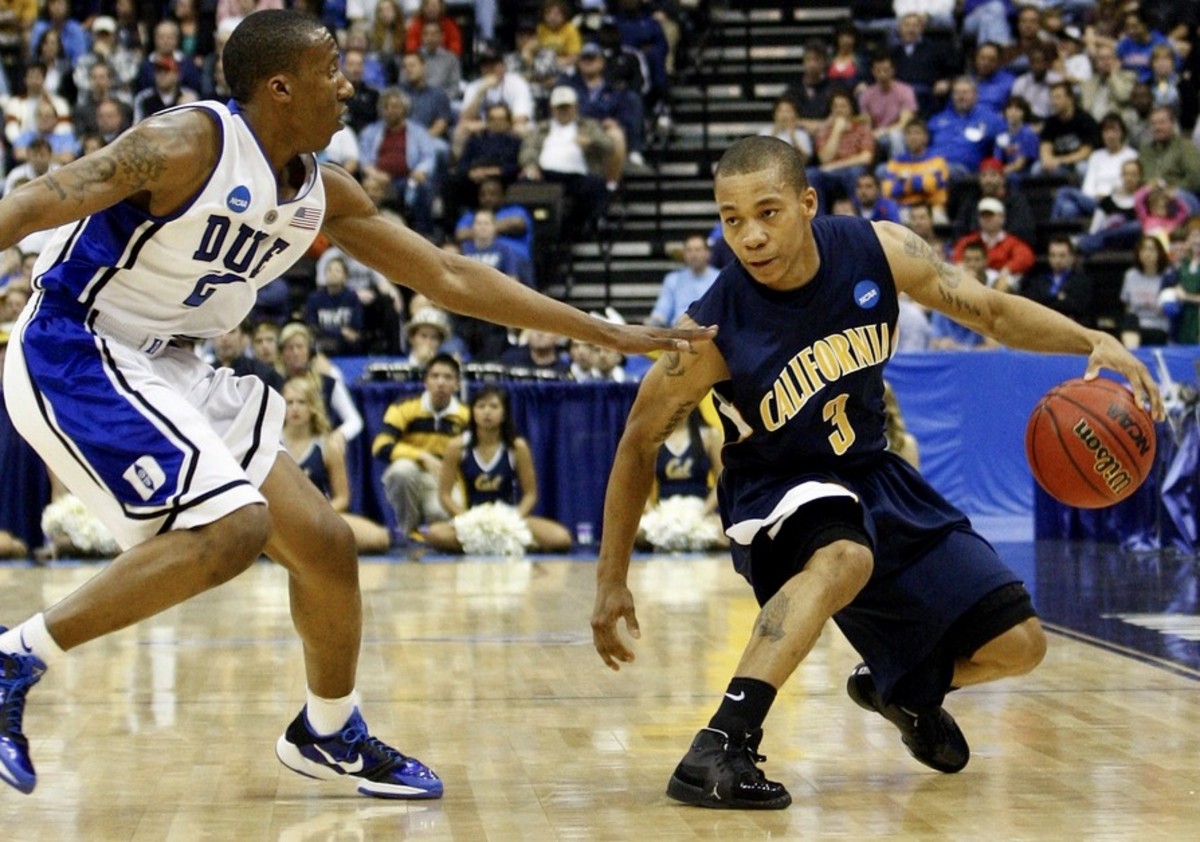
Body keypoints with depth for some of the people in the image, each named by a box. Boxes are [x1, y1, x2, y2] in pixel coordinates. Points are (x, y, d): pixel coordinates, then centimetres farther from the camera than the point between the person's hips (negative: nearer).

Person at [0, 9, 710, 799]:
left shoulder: (323, 194, 4)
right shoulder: (186, 145, -20)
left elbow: (448, 276, 10)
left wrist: (608, 334, 10)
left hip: (165, 369, 8)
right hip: (70, 355, -8)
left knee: (324, 543, 8)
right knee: (232, 527, -26)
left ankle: (330, 733, 29)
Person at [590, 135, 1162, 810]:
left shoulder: (875, 250, -18)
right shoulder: (711, 334, -26)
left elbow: (992, 310, -6)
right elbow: (640, 443, -13)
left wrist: (1092, 342, -22)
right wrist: (613, 579, -10)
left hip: (873, 474, 5)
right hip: (777, 493, -5)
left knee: (1017, 646, 3)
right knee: (846, 558, -42)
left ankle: (901, 690, 35)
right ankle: (719, 749, -44)